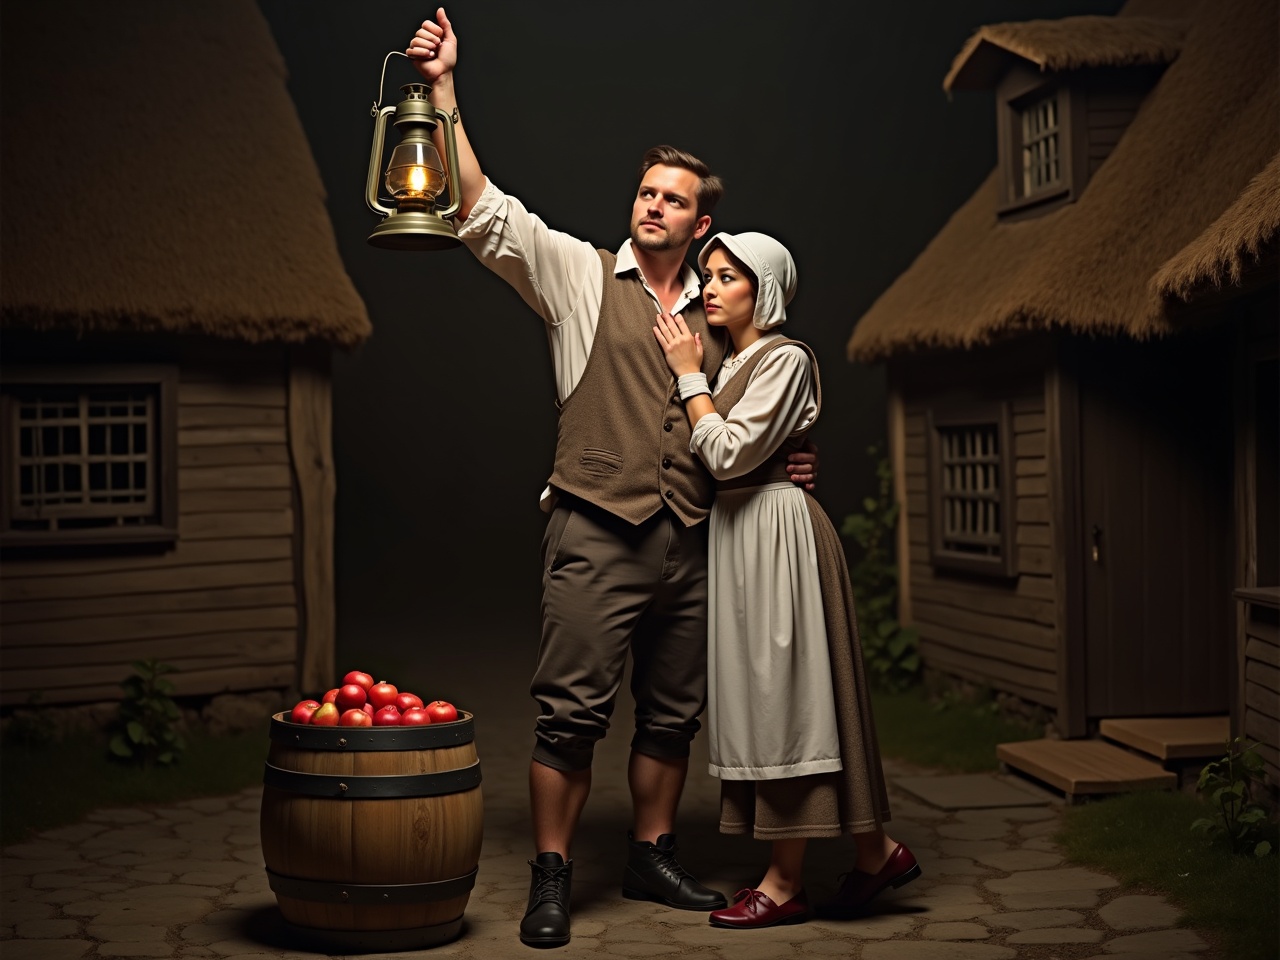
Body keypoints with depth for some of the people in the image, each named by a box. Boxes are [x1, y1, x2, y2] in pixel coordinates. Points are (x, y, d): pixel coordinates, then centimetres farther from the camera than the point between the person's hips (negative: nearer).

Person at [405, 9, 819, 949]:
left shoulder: (714, 317, 17)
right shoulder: (580, 274, 5)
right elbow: (485, 212, -7)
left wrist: (780, 463, 7)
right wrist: (443, 90, -14)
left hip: (689, 541, 5)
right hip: (598, 530, -5)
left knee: (673, 713, 10)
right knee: (572, 711, -7)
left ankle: (652, 857, 24)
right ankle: (552, 880, 1)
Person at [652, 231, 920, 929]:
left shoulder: (784, 359, -9)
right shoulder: (728, 363, 17)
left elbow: (730, 453, -18)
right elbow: (710, 460, 15)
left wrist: (689, 374, -9)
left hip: (777, 531, -10)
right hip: (738, 535, 10)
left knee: (781, 690, -6)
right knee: (768, 694, 8)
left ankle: (784, 884, 1)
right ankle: (875, 851, 15)